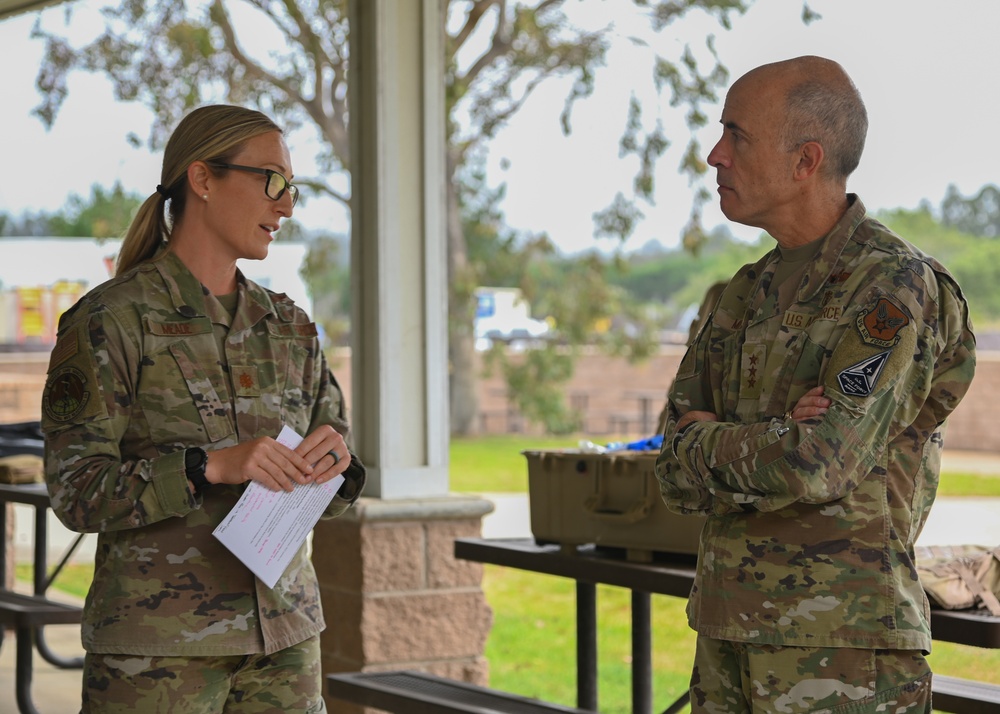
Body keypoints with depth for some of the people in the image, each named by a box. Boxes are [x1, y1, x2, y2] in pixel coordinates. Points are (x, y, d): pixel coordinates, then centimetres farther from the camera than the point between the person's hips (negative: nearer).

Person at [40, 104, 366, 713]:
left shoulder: (290, 327, 11)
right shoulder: (111, 320, -6)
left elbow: (336, 494, 14)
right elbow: (76, 491, -11)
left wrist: (334, 463, -9)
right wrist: (210, 467, -23)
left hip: (283, 635, 5)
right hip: (158, 642, -5)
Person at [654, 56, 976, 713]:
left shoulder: (898, 288, -12)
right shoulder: (746, 296, 13)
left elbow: (819, 465, -22)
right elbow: (679, 479, 5)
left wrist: (706, 441, -4)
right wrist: (769, 441, -15)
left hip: (842, 651, -8)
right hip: (732, 635, 8)